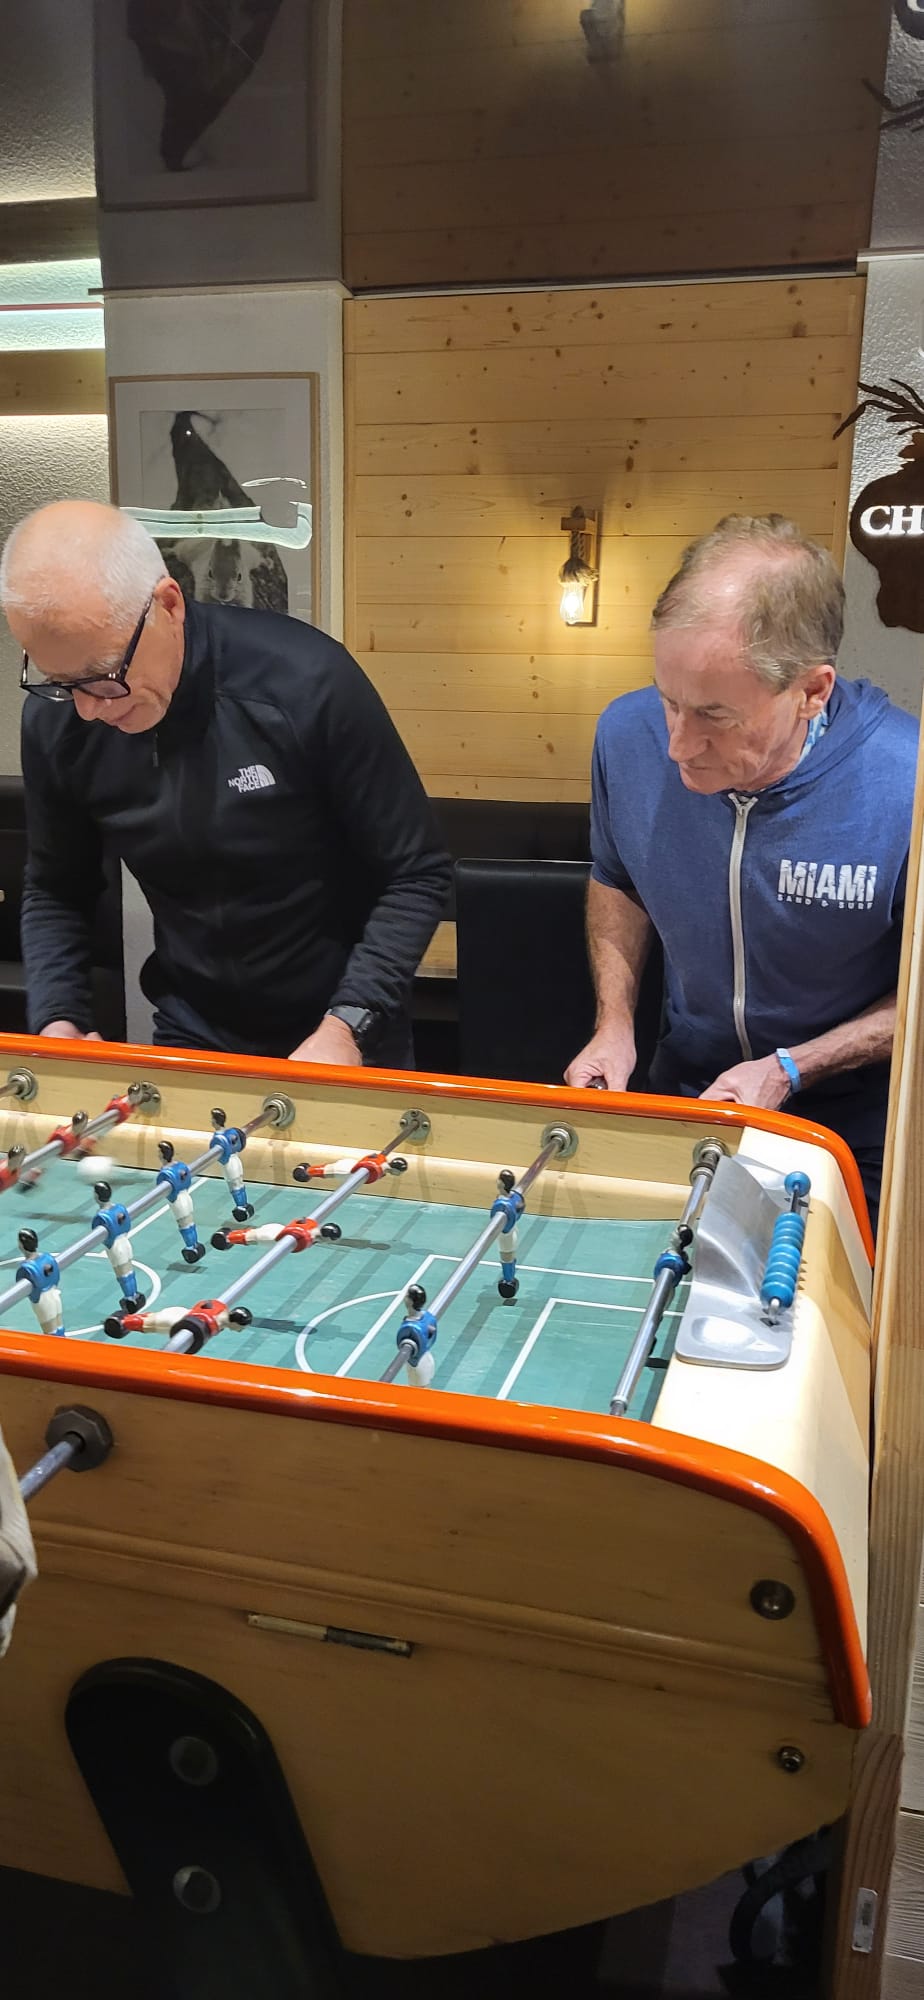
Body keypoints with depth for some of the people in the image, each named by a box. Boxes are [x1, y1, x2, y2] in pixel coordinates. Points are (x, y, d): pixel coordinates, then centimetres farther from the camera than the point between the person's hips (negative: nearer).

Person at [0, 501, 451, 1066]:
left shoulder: (307, 681, -23)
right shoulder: (55, 721, -11)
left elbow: (416, 875, -16)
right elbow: (55, 893, 4)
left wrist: (347, 1028, -25)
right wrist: (58, 1022, -12)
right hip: (188, 1039, 3)